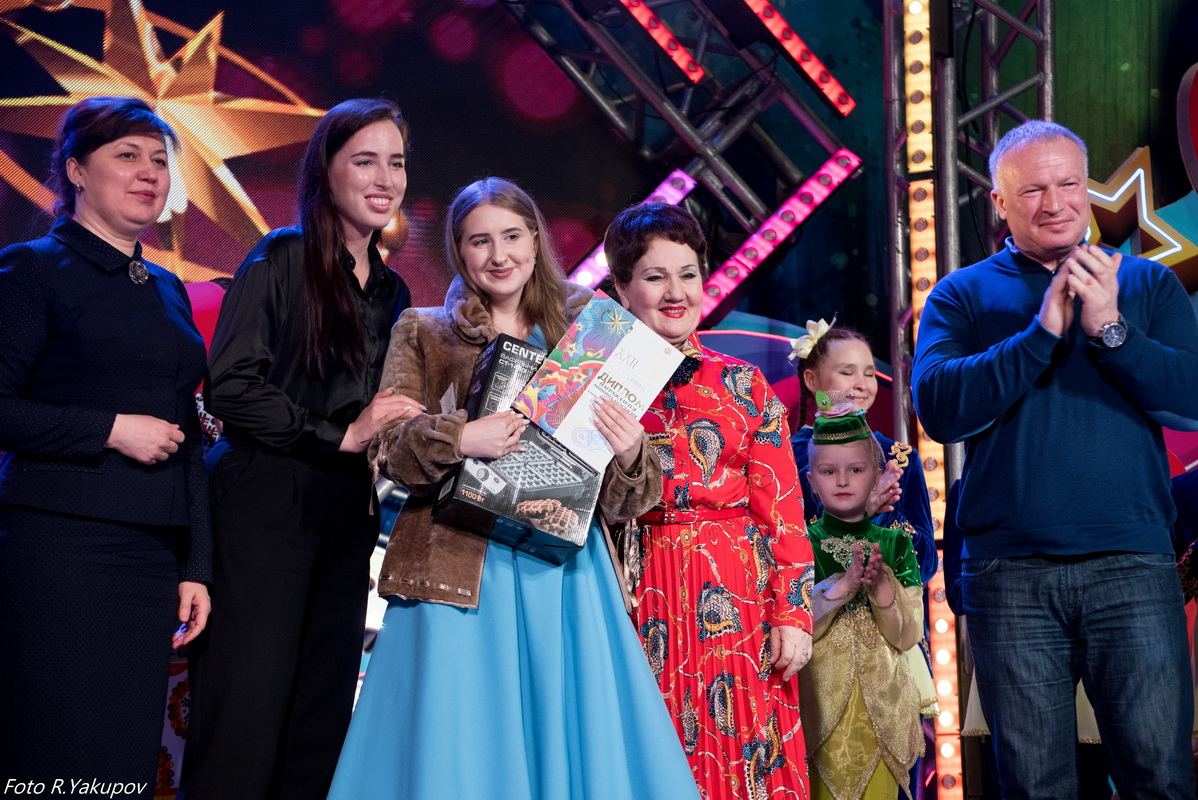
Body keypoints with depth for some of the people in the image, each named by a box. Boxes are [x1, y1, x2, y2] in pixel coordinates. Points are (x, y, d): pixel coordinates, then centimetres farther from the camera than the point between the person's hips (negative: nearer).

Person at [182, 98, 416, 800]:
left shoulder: (393, 292, 17)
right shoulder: (284, 257, -3)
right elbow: (231, 384, -11)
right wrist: (337, 435, -12)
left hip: (348, 516, 6)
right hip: (268, 504, -6)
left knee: (322, 721, 6)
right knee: (246, 714, -7)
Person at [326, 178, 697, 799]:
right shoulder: (423, 332, 13)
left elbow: (620, 502, 10)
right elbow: (388, 448, 0)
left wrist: (630, 454, -12)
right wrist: (458, 438, -18)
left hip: (563, 569, 2)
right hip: (458, 566, -1)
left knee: (573, 738, -1)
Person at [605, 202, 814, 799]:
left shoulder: (745, 385, 6)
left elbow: (783, 509, 2)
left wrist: (793, 615, -4)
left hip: (737, 598, 0)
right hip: (645, 600, 0)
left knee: (741, 752, 2)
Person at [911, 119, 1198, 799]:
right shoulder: (963, 296, 11)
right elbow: (940, 409, -5)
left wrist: (1109, 329, -11)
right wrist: (1042, 333, -10)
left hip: (1133, 565, 0)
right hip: (1009, 573, 0)